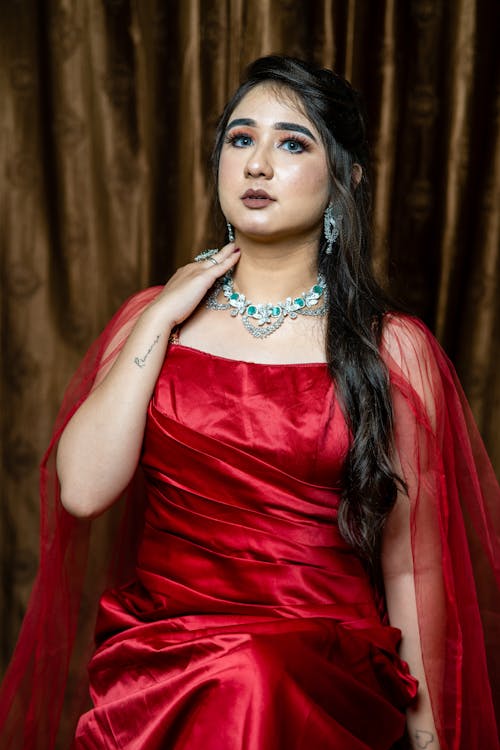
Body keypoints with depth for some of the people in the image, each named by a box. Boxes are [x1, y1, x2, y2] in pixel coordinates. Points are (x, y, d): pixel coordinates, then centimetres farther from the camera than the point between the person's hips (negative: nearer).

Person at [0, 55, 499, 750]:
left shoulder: (394, 349, 0)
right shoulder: (154, 317, 7)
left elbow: (409, 566, 3)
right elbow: (82, 491, -7)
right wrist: (160, 320, -6)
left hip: (324, 667, -3)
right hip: (155, 656, 4)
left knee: (256, 681, -30)